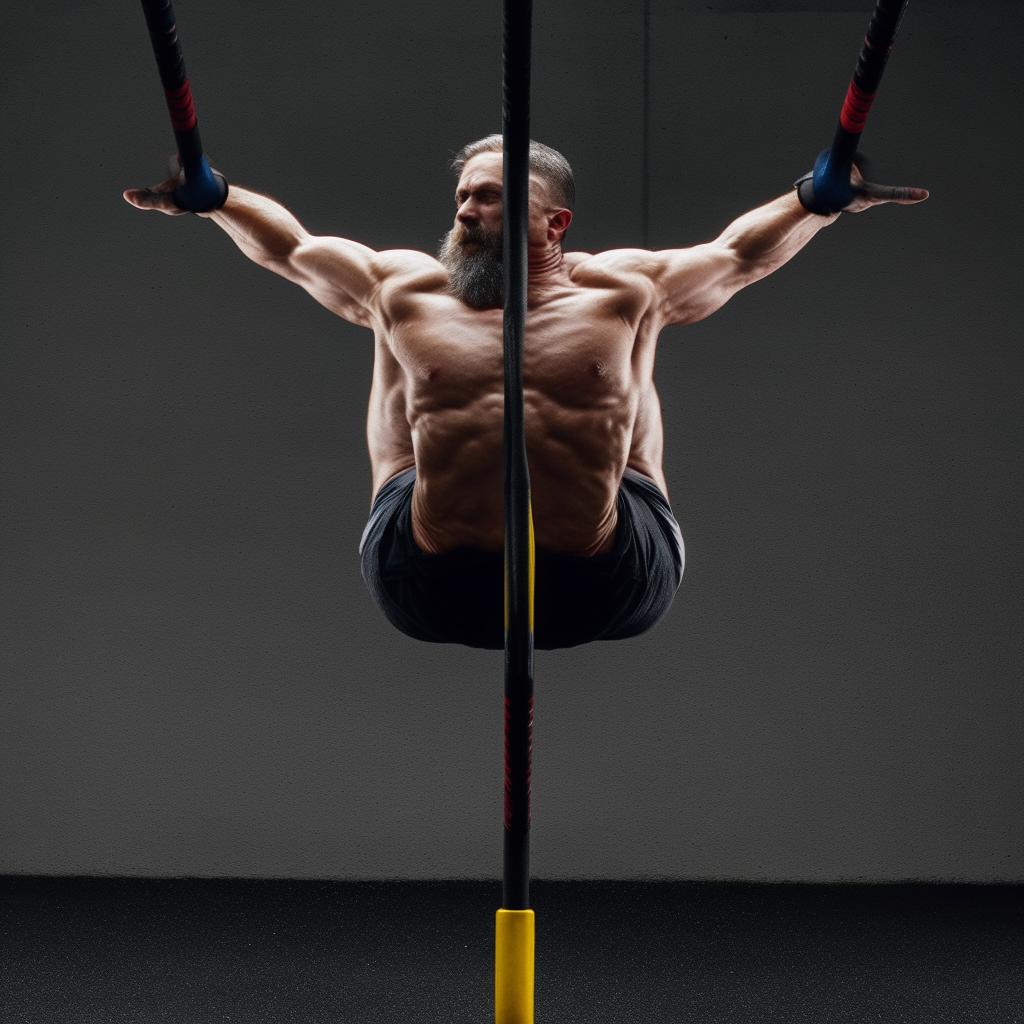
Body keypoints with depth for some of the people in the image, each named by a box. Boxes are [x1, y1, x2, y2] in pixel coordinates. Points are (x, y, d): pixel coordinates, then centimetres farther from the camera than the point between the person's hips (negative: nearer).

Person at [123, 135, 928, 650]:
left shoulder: (623, 289, 18)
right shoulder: (403, 288, 21)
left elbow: (743, 254, 26)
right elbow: (290, 247, 31)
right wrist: (209, 199, 25)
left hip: (602, 589, -1)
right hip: (436, 590, 1)